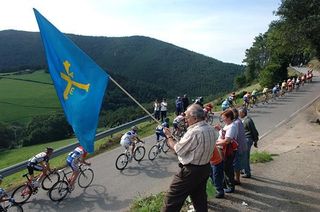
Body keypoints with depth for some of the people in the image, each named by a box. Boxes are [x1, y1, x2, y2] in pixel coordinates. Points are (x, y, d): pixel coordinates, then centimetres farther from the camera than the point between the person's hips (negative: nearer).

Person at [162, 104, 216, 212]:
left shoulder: (194, 133, -27)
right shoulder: (211, 129, 2)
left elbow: (177, 149, -16)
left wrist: (169, 136, -2)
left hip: (190, 171, -9)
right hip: (205, 168, 9)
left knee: (171, 202, 5)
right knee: (200, 200, 23)